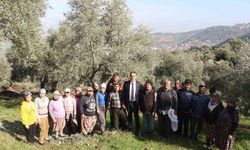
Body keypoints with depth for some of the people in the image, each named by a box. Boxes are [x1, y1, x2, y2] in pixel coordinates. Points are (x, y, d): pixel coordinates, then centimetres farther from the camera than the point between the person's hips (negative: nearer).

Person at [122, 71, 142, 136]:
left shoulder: (139, 84, -3)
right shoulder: (126, 83, -1)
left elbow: (141, 94, 0)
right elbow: (123, 93, 2)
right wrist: (124, 102, -2)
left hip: (135, 102, -1)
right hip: (128, 102, 1)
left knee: (136, 117, 3)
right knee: (129, 116, 16)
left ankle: (137, 131, 12)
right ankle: (129, 128, 33)